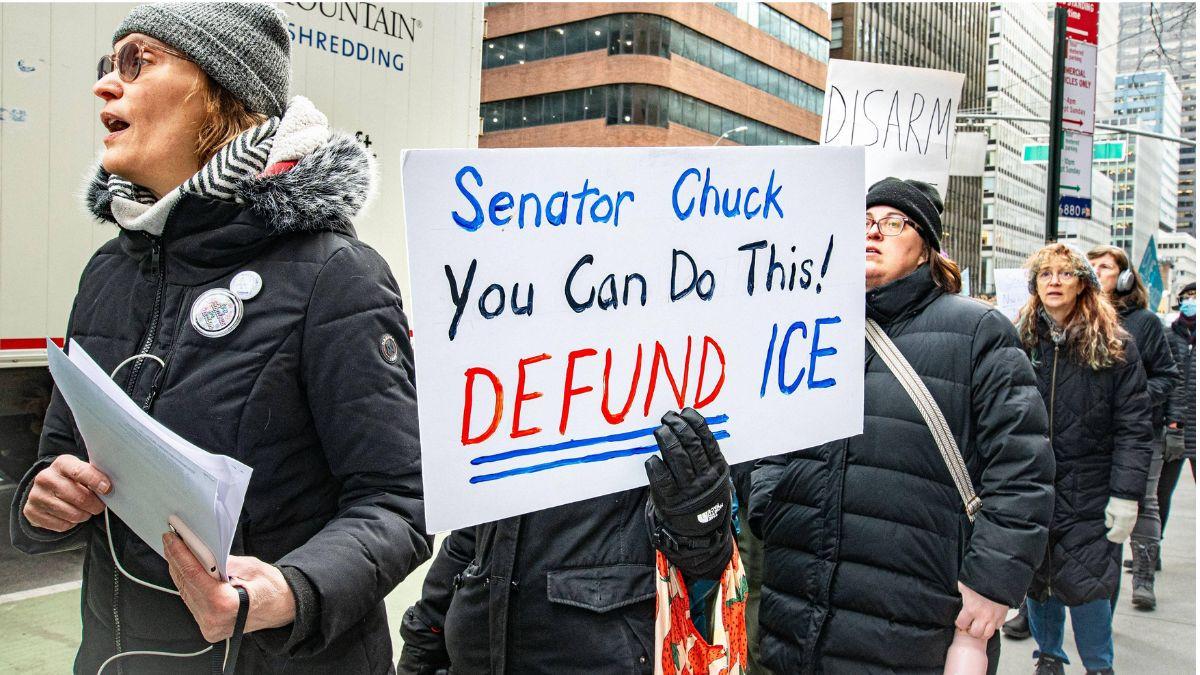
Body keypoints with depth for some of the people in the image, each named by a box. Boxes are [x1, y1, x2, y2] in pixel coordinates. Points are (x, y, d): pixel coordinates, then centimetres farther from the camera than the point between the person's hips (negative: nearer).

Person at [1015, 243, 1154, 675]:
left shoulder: (1114, 347, -2)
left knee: (1085, 585, 1)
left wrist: (1126, 494, -11)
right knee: (1038, 580, 12)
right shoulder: (1019, 343, 3)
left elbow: (1134, 427, -5)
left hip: (1088, 492, -2)